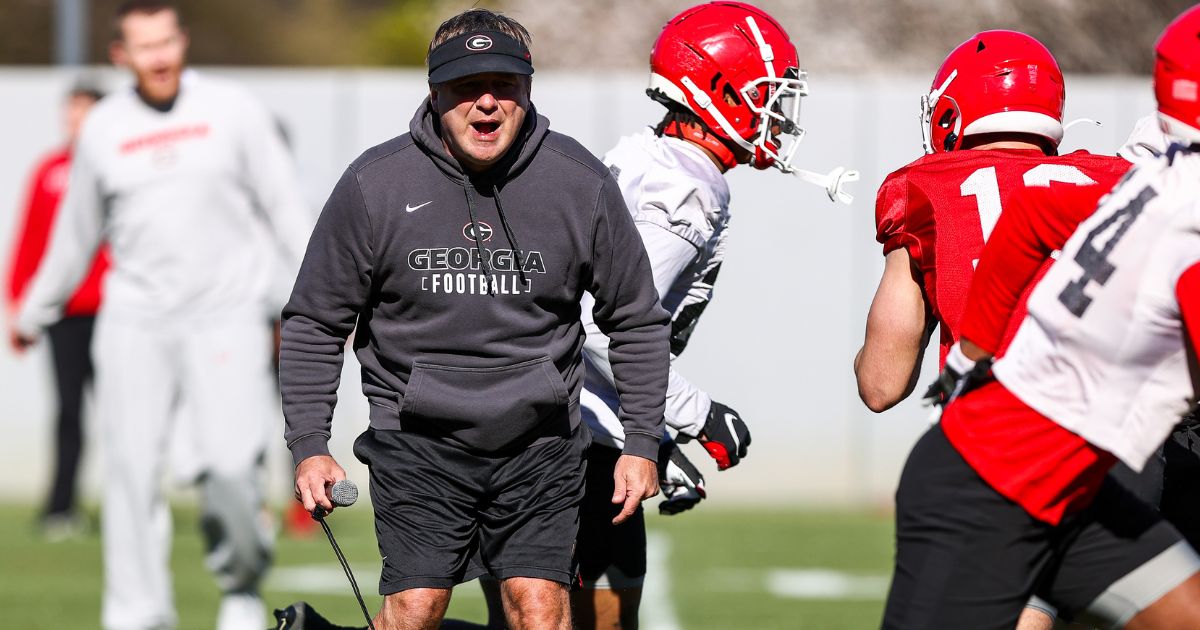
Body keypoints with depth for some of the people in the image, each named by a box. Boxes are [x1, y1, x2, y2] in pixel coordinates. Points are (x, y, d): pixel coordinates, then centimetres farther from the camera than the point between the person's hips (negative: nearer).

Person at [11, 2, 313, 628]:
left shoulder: (232, 111, 2)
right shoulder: (103, 130, 8)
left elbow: (285, 208, 5)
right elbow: (76, 235, 21)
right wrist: (34, 314, 29)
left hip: (228, 315, -2)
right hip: (135, 319, 2)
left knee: (230, 466, -15)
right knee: (132, 470, -6)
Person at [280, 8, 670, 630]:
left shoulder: (582, 184, -2)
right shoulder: (374, 185, -6)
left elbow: (636, 321, 10)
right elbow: (315, 322, 5)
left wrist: (642, 443, 7)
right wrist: (309, 446, 0)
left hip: (539, 439, 1)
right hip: (419, 437, -1)